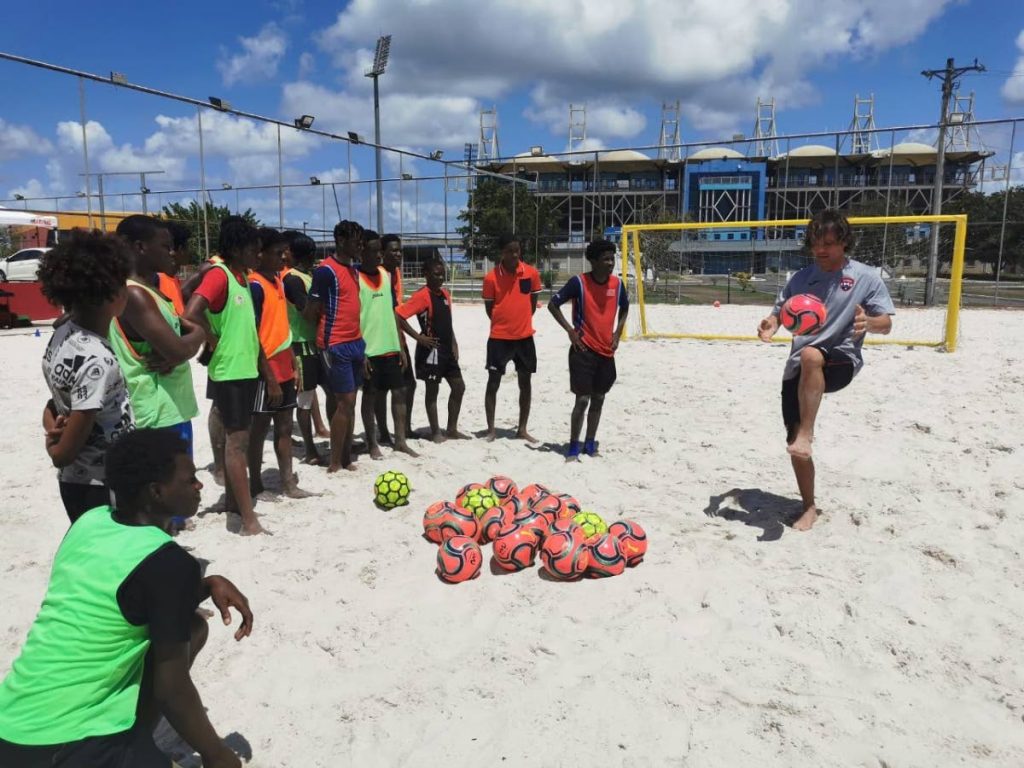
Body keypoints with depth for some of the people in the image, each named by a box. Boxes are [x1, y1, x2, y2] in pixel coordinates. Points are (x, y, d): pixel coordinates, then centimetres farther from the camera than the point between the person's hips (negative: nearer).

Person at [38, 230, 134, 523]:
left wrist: (51, 428, -6)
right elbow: (63, 454, -22)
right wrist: (54, 446, -1)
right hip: (102, 489, -9)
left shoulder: (62, 335, 0)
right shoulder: (96, 359, -27)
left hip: (74, 482, 9)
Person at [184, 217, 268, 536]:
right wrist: (216, 343, -16)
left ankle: (233, 501, 30)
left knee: (238, 439, 16)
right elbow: (191, 315, -29)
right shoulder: (218, 275, -15)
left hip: (246, 370, 9)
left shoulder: (243, 278, 12)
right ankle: (249, 521, -4)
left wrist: (265, 370, 17)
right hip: (229, 373, -9)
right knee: (237, 442, -7)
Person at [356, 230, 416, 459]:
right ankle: (372, 443, 17)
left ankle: (400, 440, 18)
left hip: (390, 346, 6)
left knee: (399, 391, 8)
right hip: (369, 349, -6)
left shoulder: (386, 275, 10)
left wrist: (401, 346, 11)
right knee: (370, 395, 5)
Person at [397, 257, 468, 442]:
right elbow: (399, 316, -22)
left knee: (459, 387, 10)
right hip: (431, 349, -8)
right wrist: (418, 337, -18)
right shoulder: (422, 296, -14)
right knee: (432, 390, 2)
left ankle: (452, 429, 20)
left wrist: (454, 345, 14)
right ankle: (435, 432, 12)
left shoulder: (445, 294, 11)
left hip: (447, 349, 8)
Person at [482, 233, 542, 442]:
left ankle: (522, 429, 18)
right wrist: (505, 323, 4)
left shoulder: (532, 273, -3)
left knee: (525, 383, 7)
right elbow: (489, 308, 1)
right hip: (499, 337, -2)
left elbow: (533, 303, 8)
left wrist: (520, 322, 7)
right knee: (493, 383, 2)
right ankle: (491, 429, 13)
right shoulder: (491, 277, -9)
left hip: (525, 336, 2)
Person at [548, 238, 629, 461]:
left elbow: (625, 308, 20)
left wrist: (617, 333, 7)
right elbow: (553, 304, -8)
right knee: (582, 399, -6)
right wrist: (570, 330, -13)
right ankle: (573, 447, 5)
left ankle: (590, 444, 25)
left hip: (606, 351, 5)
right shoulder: (579, 282, -13)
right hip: (584, 350, -5)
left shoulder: (617, 283, 2)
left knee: (599, 399, 12)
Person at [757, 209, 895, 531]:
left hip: (841, 361, -4)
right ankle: (809, 507, 18)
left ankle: (806, 434, -31)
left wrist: (867, 322, -25)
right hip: (797, 369, 4)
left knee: (810, 356, -40)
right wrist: (770, 324, -10)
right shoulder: (801, 277, 10)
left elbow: (886, 324, -1)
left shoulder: (866, 277, 0)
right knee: (794, 442, 0)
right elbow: (780, 312, 14)